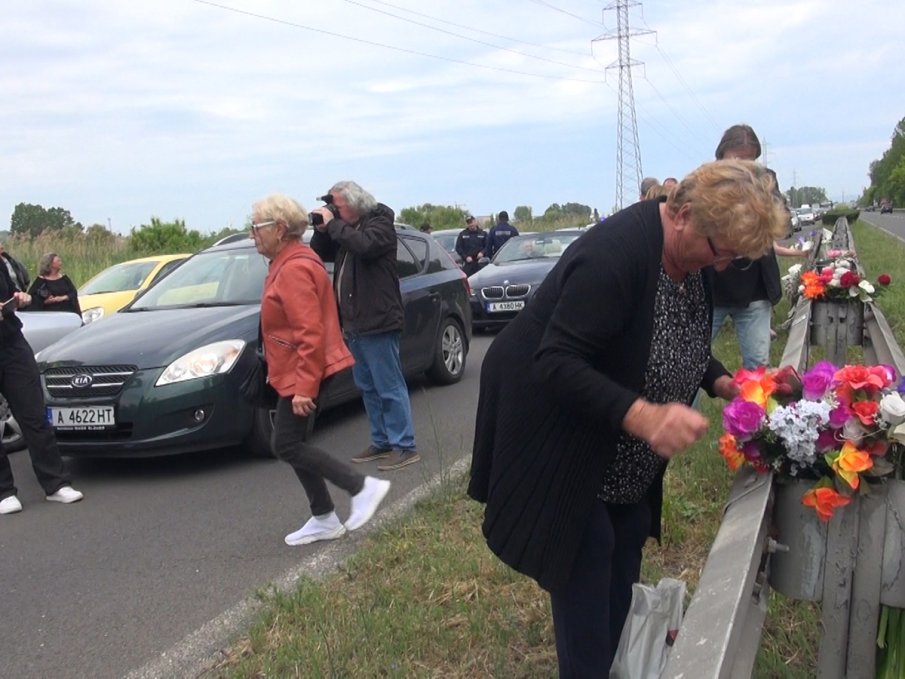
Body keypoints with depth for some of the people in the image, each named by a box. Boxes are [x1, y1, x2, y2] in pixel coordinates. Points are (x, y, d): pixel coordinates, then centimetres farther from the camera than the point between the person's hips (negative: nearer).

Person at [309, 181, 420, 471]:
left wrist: (332, 224, -17)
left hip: (377, 323, -9)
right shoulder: (346, 228, 16)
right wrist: (323, 229, 0)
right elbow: (320, 253, 17)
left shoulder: (380, 222, -7)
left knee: (390, 388, -5)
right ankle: (382, 442, 25)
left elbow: (364, 245, -28)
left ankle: (405, 447, 1)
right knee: (368, 388, 14)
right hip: (354, 324, 9)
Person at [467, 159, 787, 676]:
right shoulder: (615, 253, -32)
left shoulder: (691, 257, -4)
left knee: (627, 540, 14)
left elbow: (685, 341, 12)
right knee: (586, 556, -3)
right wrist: (642, 416, -45)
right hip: (557, 432, -8)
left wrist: (720, 382, -8)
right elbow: (556, 365, -34)